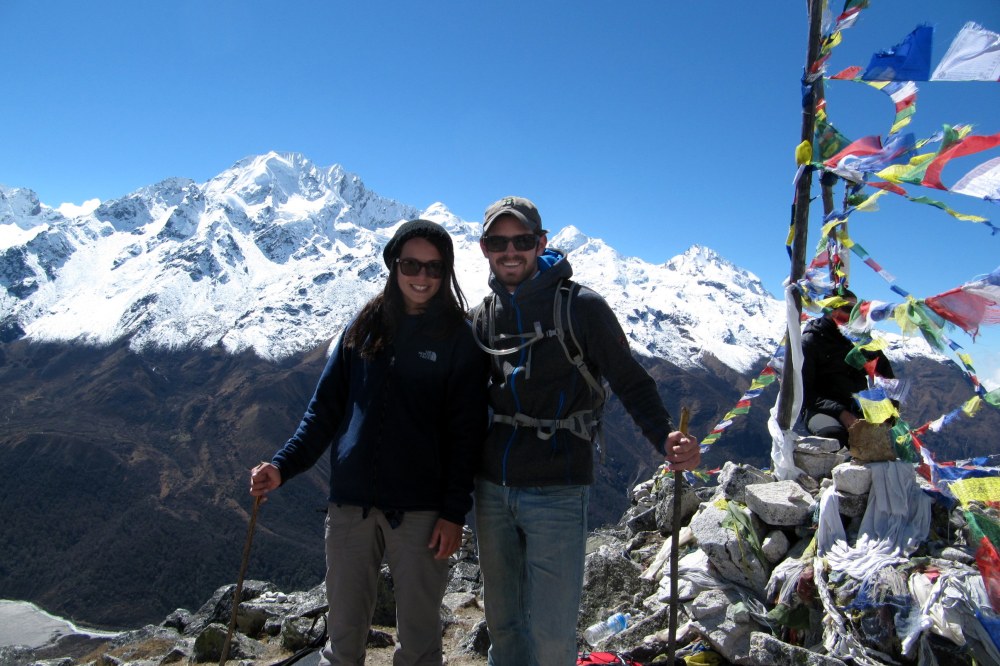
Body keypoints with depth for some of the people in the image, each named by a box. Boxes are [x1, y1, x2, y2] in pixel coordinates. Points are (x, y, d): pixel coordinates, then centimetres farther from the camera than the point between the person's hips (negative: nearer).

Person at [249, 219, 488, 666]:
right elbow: (326, 407, 10)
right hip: (350, 505, 3)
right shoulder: (365, 327, 8)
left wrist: (455, 512, -9)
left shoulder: (459, 336, -1)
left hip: (420, 511, -3)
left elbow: (466, 431, -4)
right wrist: (283, 466, -1)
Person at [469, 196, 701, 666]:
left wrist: (666, 439, -25)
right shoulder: (482, 318, 7)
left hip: (556, 492, -4)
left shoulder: (580, 307, -8)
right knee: (502, 623, 16)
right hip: (491, 490, 5)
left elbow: (632, 382, -7)